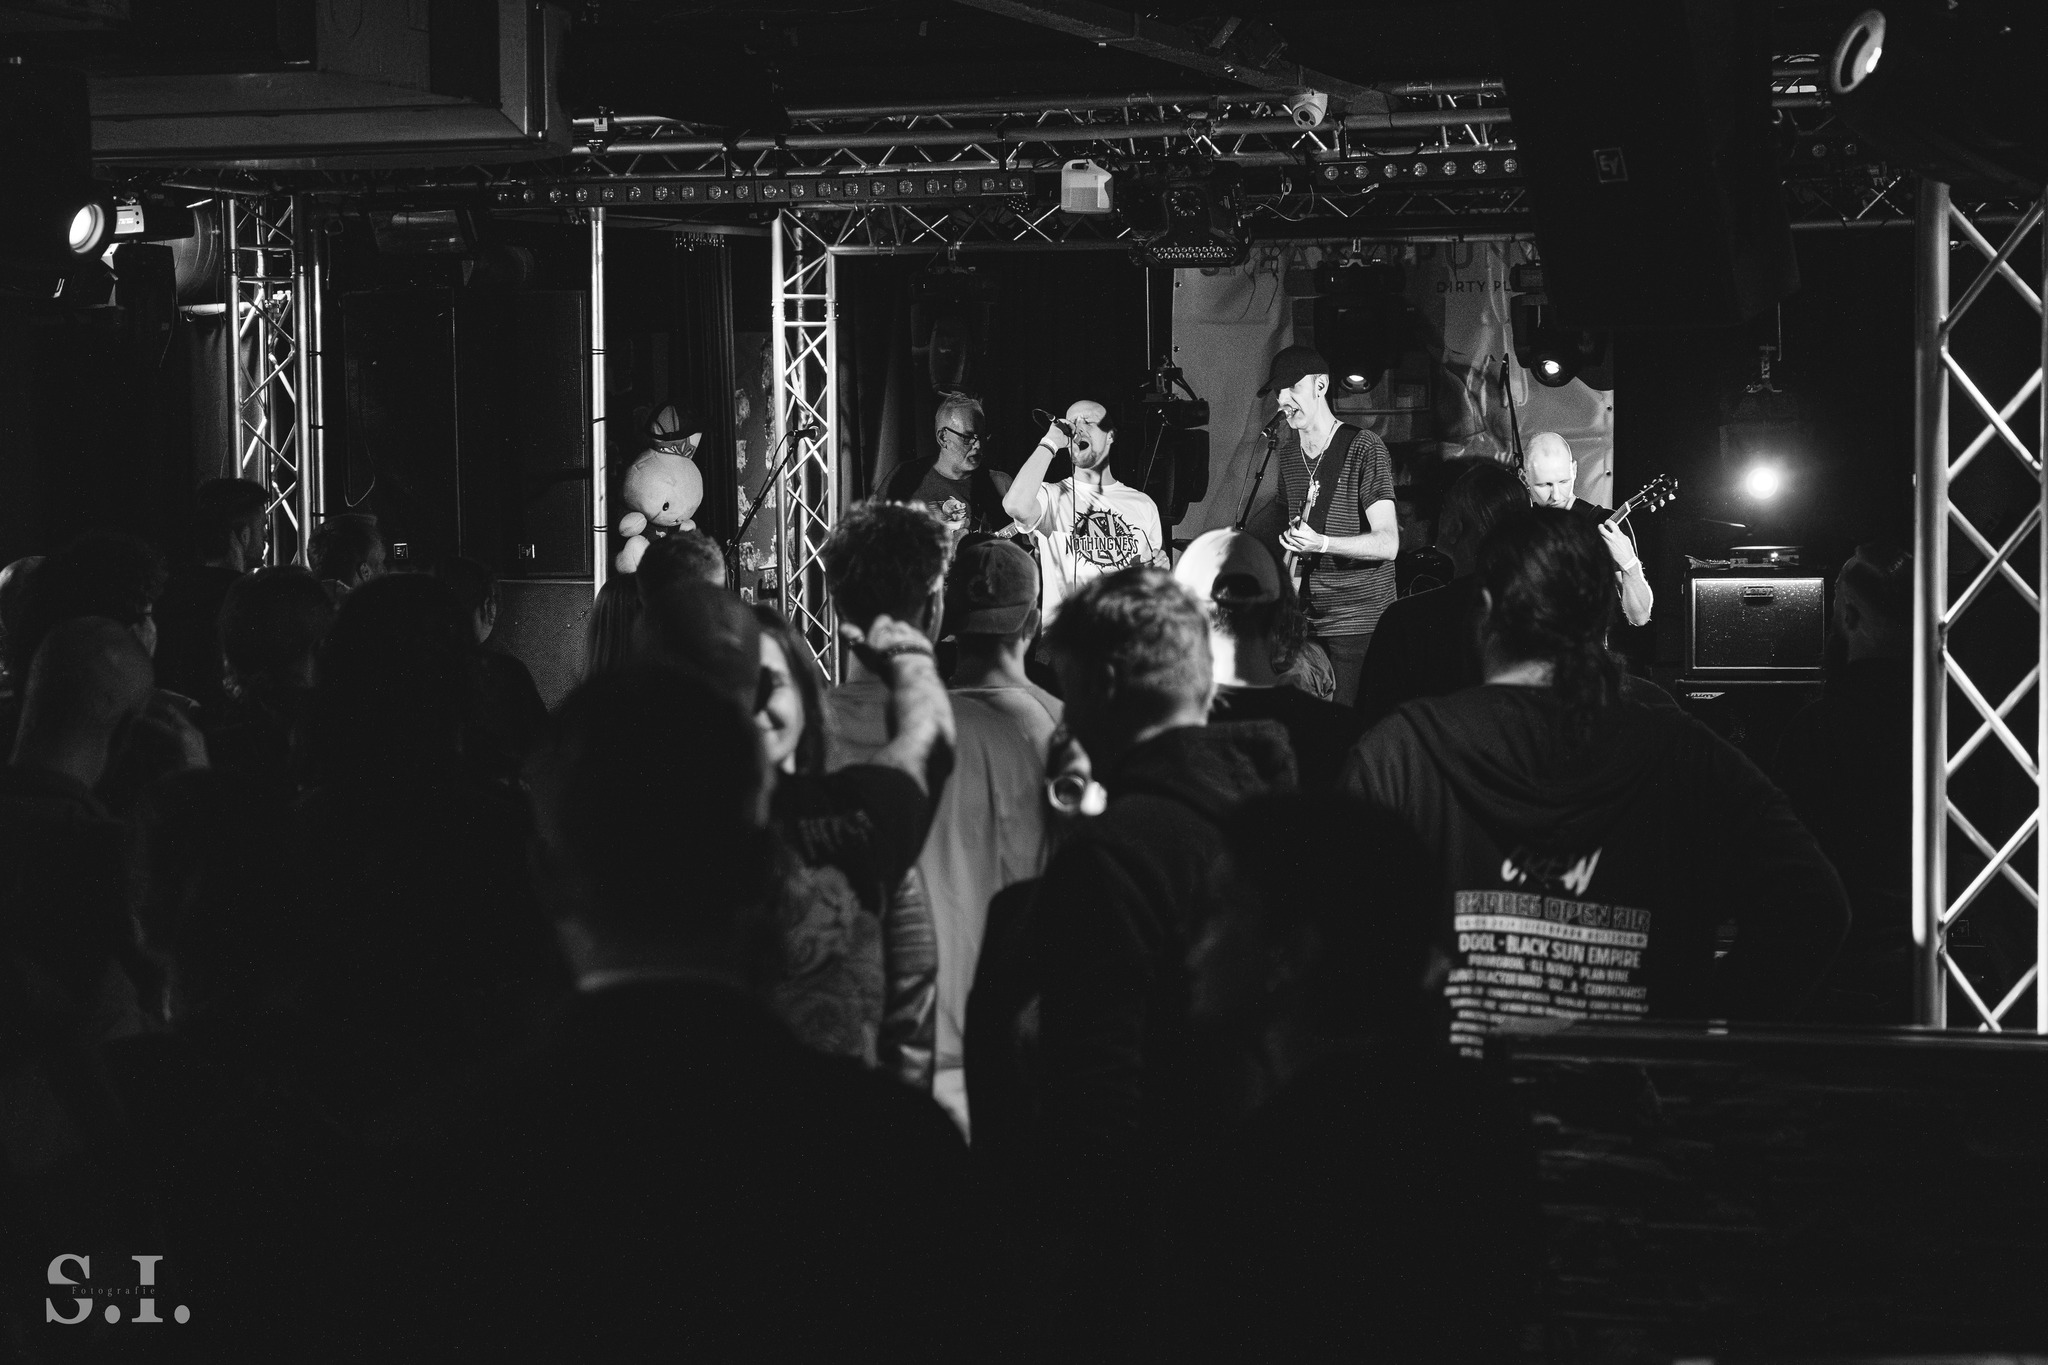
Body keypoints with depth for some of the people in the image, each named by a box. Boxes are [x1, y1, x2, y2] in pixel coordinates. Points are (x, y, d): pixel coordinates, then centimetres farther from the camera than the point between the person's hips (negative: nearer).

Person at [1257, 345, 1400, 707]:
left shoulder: (1364, 449, -11)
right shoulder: (1289, 449, 13)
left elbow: (1388, 543, -18)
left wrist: (1321, 543, -31)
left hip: (1360, 622, -6)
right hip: (1306, 620, 6)